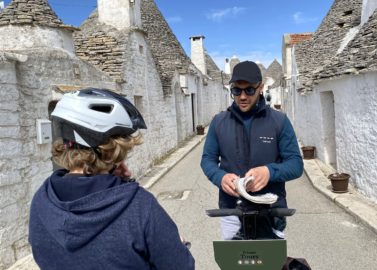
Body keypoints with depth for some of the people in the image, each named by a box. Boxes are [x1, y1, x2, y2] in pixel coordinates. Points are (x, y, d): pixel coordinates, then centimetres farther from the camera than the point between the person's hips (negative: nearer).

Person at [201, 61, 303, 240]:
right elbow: (208, 159, 5)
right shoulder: (218, 122, 1)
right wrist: (220, 177, -17)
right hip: (231, 212, 2)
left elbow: (296, 163, -5)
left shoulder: (279, 121, -5)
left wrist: (269, 171, -26)